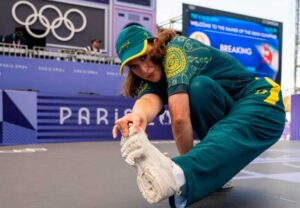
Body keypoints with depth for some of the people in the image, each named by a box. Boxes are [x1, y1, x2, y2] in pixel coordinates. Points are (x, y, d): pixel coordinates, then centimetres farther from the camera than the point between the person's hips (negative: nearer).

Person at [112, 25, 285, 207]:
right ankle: (219, 173, -14)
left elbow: (180, 117, -31)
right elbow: (150, 99, -27)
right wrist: (139, 115, -50)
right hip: (226, 114, 6)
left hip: (262, 101, -5)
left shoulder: (176, 49, -21)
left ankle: (178, 175, -60)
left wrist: (186, 165, -20)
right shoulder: (153, 79, 0)